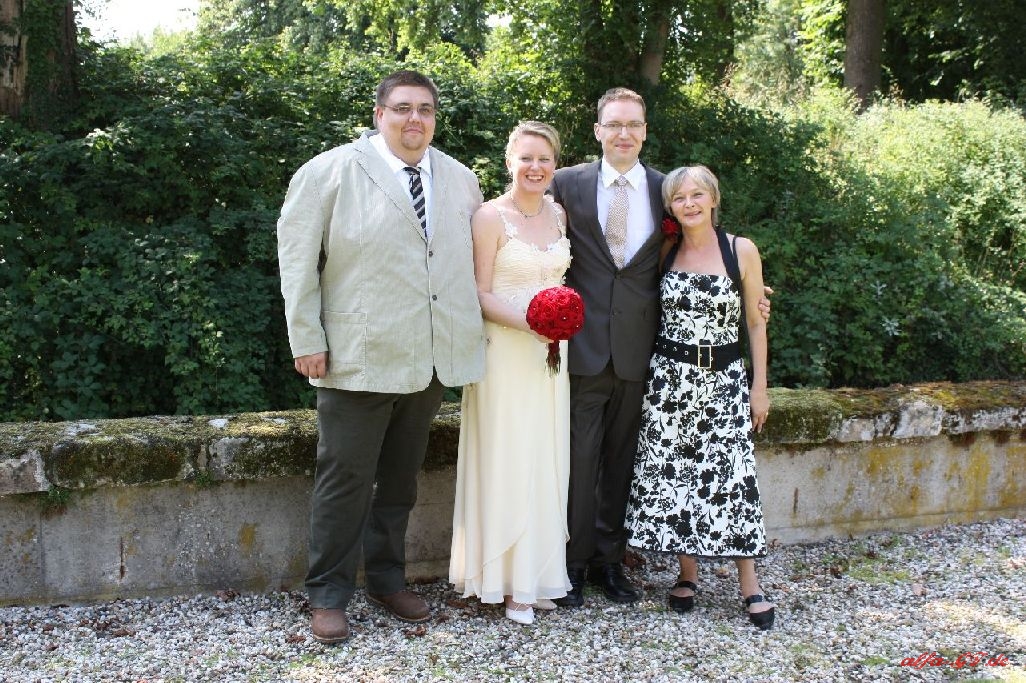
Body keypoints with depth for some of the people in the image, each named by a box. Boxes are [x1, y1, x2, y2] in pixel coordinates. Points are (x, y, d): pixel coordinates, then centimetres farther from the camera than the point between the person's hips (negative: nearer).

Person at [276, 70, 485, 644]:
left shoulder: (461, 180, 12)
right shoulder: (330, 172, -3)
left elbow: (473, 259, 19)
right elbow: (297, 257, -4)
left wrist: (474, 333, 12)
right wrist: (306, 339, -9)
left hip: (432, 359, 5)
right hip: (358, 357, -5)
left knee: (402, 477, 16)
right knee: (346, 479, 2)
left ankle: (388, 580, 31)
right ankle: (329, 596, 16)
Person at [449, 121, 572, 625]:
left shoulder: (559, 215, 10)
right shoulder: (490, 217, -7)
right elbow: (480, 295, -9)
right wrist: (528, 321, -21)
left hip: (551, 352, 6)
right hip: (506, 353, -6)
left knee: (546, 463, 9)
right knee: (507, 462, -1)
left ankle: (537, 574, 20)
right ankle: (507, 582, 10)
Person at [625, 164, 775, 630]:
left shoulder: (742, 250, -2)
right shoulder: (665, 253, 3)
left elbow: (755, 323, 2)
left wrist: (760, 387, 1)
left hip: (724, 379, -2)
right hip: (670, 376, 2)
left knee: (731, 474, -4)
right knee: (671, 472, 3)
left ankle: (750, 585, 8)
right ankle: (687, 574, 18)